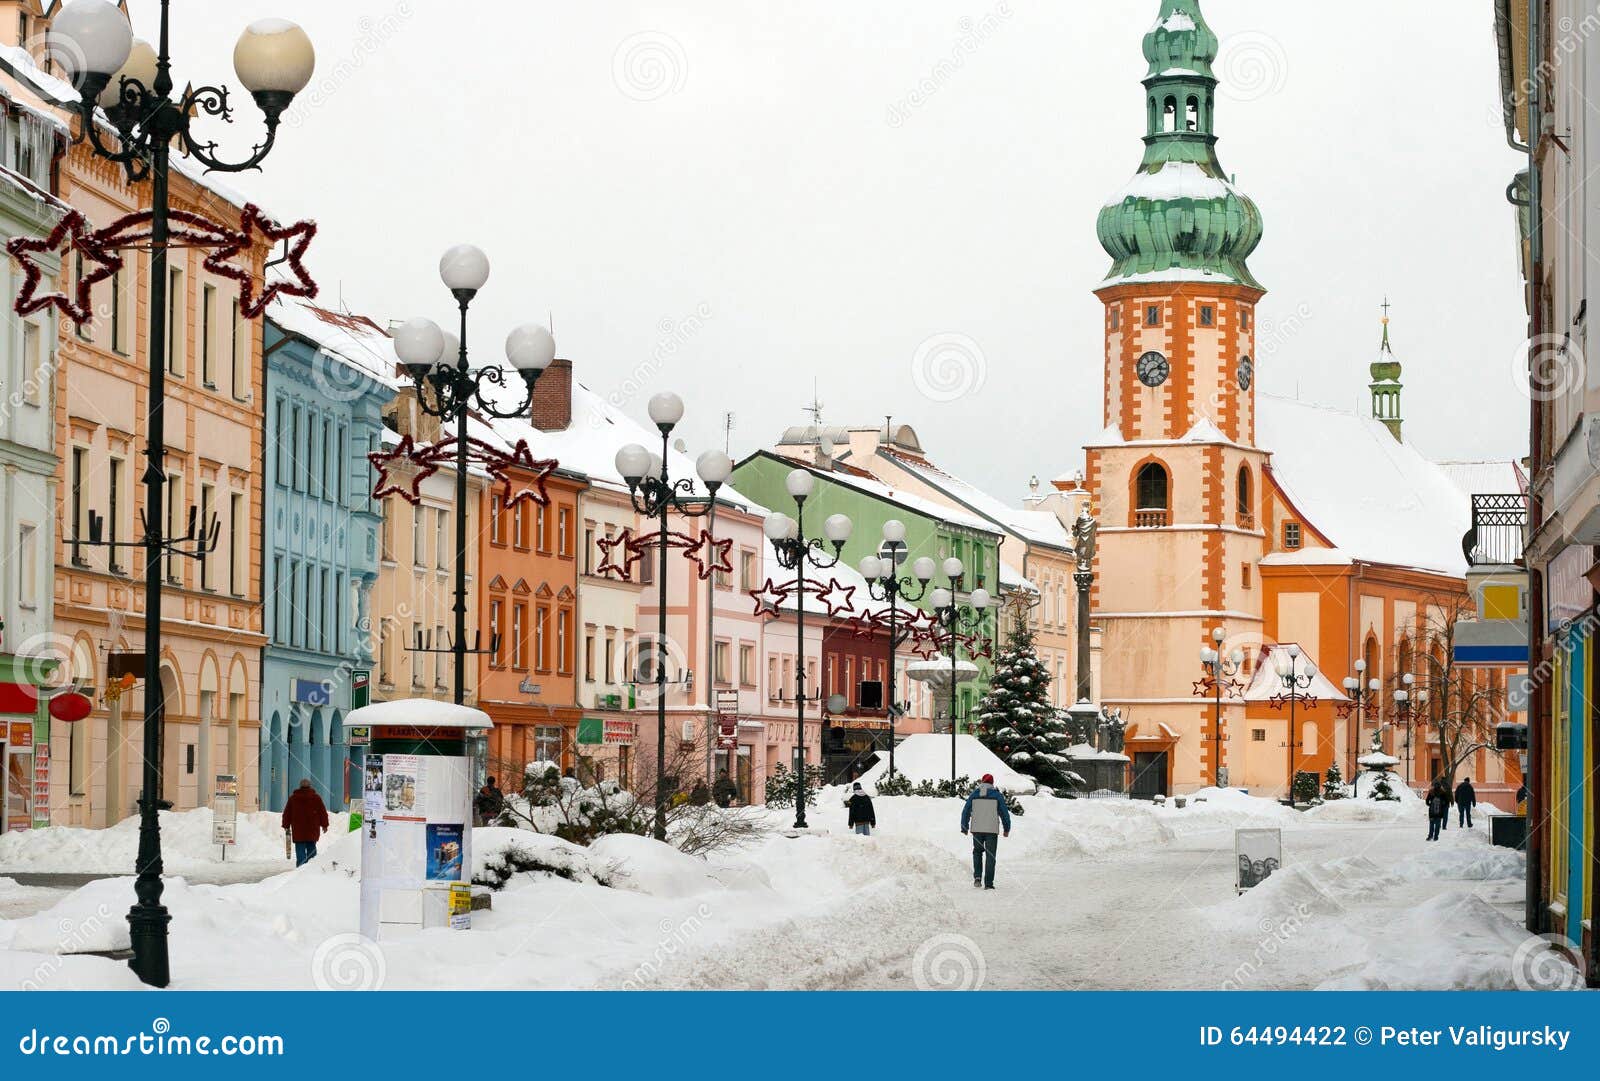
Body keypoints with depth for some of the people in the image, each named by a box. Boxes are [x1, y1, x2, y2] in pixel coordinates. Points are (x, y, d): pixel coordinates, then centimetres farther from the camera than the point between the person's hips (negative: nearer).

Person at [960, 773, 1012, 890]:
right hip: (992, 830, -2)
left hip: (977, 829, 2)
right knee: (990, 856, 4)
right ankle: (988, 883, 1)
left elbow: (966, 811, 6)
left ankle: (977, 877, 5)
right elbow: (1004, 812, 0)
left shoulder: (974, 794, 3)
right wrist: (1007, 828, 10)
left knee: (977, 851, 22)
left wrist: (964, 827, 15)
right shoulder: (997, 795, -2)